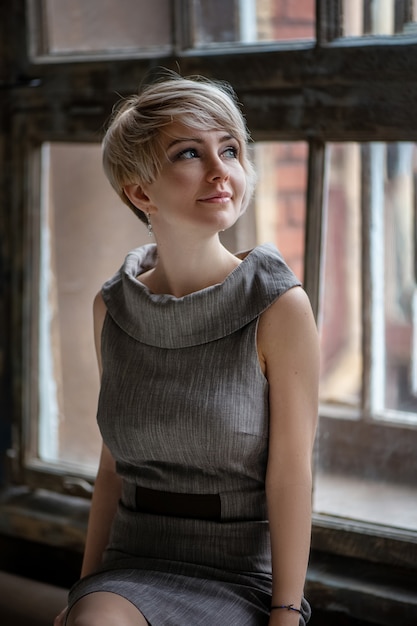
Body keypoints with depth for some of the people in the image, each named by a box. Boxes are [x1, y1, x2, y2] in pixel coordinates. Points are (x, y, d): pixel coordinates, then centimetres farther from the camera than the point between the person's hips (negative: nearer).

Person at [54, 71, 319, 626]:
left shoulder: (278, 306, -10)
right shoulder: (112, 308, 2)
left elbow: (290, 475, -9)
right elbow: (114, 466, 10)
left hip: (242, 577, -2)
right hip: (131, 566, 3)